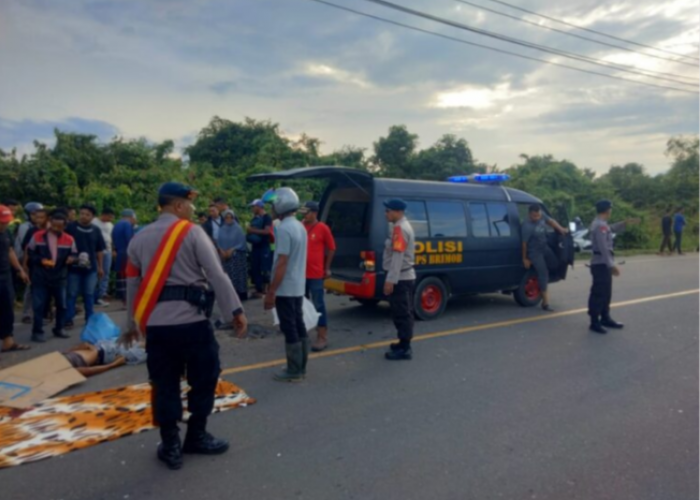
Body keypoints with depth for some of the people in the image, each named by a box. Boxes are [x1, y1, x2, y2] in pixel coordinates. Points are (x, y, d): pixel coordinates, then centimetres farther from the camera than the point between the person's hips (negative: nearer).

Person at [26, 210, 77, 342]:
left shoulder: (69, 239, 0)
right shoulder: (38, 236, -3)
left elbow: (74, 254, 9)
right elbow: (30, 252, 3)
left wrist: (72, 258, -15)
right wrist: (40, 260, -13)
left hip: (59, 277, 2)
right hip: (40, 277, -2)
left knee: (62, 305, 9)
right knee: (39, 305, 0)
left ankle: (59, 329, 24)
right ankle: (37, 331, 10)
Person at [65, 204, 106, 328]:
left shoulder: (96, 231, 6)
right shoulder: (70, 228, -5)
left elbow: (100, 250, 11)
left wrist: (100, 267, 10)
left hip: (91, 268, 3)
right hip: (73, 267, -3)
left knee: (89, 294, 11)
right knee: (72, 294, 5)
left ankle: (90, 318, 21)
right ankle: (68, 319, 13)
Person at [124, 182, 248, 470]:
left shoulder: (139, 238, 11)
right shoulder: (191, 232, -5)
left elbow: (133, 285, 15)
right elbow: (216, 274, -11)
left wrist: (132, 323, 24)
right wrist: (235, 310, -8)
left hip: (154, 323, 5)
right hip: (190, 319, -5)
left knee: (164, 385, 12)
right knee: (204, 378, 13)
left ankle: (170, 447, 19)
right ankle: (196, 437, 25)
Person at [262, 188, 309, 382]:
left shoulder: (284, 229, -19)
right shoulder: (299, 227, 11)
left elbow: (282, 263, -22)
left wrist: (271, 292, -17)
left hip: (285, 289, -9)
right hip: (298, 287, 9)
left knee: (289, 330, -1)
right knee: (299, 326, 13)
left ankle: (293, 371, 8)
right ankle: (301, 367, 22)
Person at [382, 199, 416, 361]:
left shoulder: (399, 228, -17)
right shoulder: (403, 226, 16)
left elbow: (398, 257, -24)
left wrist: (390, 280, -24)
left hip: (400, 278, -11)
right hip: (406, 276, 11)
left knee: (401, 313, -5)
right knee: (404, 312, 16)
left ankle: (404, 349, 1)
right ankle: (404, 343, 26)